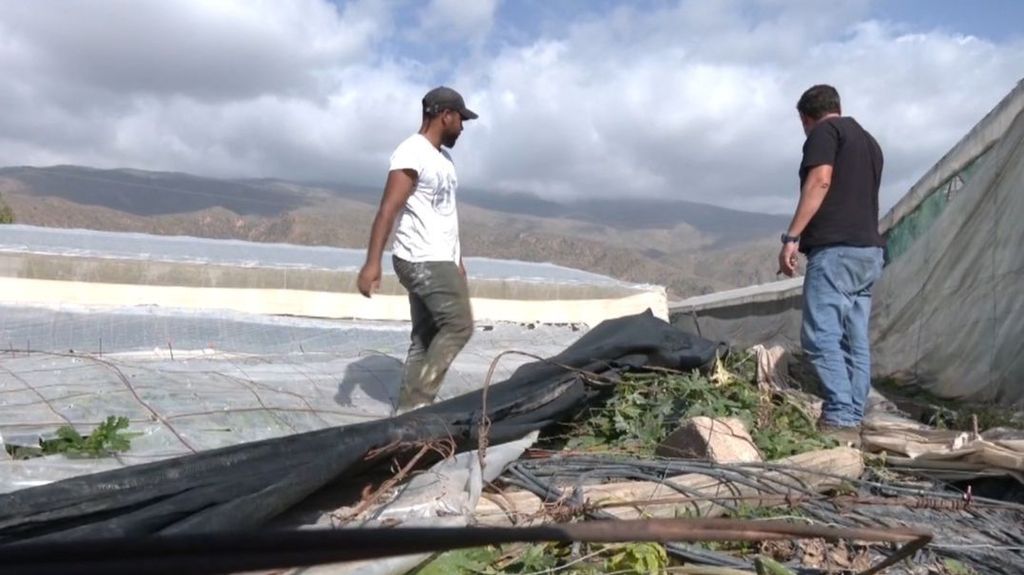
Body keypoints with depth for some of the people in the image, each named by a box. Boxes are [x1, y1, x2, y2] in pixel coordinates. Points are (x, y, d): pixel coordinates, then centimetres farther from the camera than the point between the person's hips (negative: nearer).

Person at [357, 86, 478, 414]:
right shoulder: (412, 154, -13)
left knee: (426, 336, 7)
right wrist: (372, 263, -27)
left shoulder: (443, 157, 18)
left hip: (440, 260, 9)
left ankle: (409, 408, 12)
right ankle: (417, 401, -5)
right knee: (458, 326, -12)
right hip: (422, 261, -9)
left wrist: (457, 260, 25)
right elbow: (388, 209, -21)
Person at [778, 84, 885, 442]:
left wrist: (792, 236, -17)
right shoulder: (869, 141, 26)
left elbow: (820, 181, -14)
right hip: (869, 250, 9)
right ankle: (852, 423, 7)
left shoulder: (824, 132, 1)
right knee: (856, 342, 6)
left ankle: (839, 421, -16)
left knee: (820, 337, -12)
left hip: (836, 249, -9)